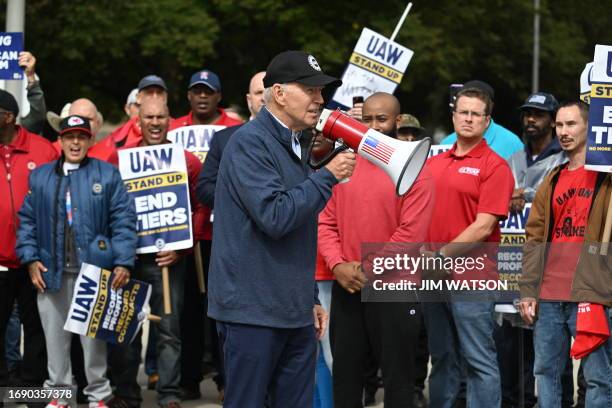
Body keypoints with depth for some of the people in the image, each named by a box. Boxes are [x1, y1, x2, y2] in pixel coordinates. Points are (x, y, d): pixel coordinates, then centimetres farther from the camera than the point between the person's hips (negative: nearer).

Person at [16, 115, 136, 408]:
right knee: (55, 337, 6)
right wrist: (30, 259, -1)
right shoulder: (40, 177, 10)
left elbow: (124, 221, -2)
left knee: (94, 336, 3)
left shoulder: (108, 175, 3)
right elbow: (27, 220, 10)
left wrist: (123, 262, -10)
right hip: (51, 271, 2)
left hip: (94, 271, -2)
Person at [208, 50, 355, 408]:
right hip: (254, 310, -8)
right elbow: (275, 217, -23)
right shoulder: (250, 143, -12)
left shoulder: (296, 146, 16)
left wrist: (311, 298, 21)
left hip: (296, 312, 9)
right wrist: (328, 176, -15)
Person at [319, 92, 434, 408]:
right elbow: (326, 222, 5)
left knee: (397, 377, 4)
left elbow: (411, 233, -14)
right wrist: (338, 265, -10)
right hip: (346, 289, 5)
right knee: (345, 375, 13)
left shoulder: (413, 170, -7)